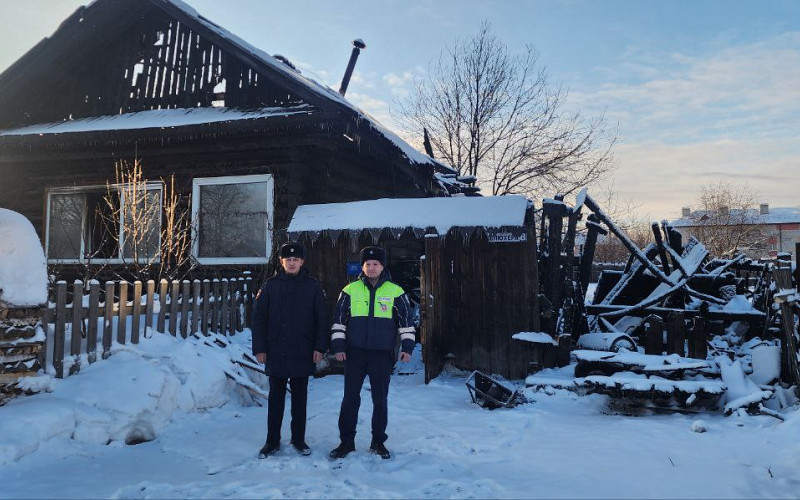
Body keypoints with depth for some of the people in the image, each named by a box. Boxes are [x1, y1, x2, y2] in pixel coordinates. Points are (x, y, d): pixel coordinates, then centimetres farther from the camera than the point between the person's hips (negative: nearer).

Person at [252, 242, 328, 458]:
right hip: (276, 353, 0)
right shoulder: (271, 286, 1)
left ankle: (298, 438, 24)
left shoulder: (313, 286, 1)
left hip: (302, 354, 0)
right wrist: (259, 348, -3)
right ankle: (272, 441, 20)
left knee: (299, 398, 11)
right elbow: (259, 318, 2)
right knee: (276, 398, 9)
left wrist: (319, 347, -4)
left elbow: (322, 319, 2)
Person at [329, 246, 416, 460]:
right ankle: (346, 441, 18)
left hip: (383, 354, 0)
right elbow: (338, 320, 6)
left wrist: (407, 346, -1)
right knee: (350, 398, 5)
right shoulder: (350, 291, 3)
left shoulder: (395, 292, 1)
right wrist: (338, 346, 0)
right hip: (355, 353, 1)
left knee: (380, 400, 7)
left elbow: (406, 321, 6)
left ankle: (378, 442, 21)